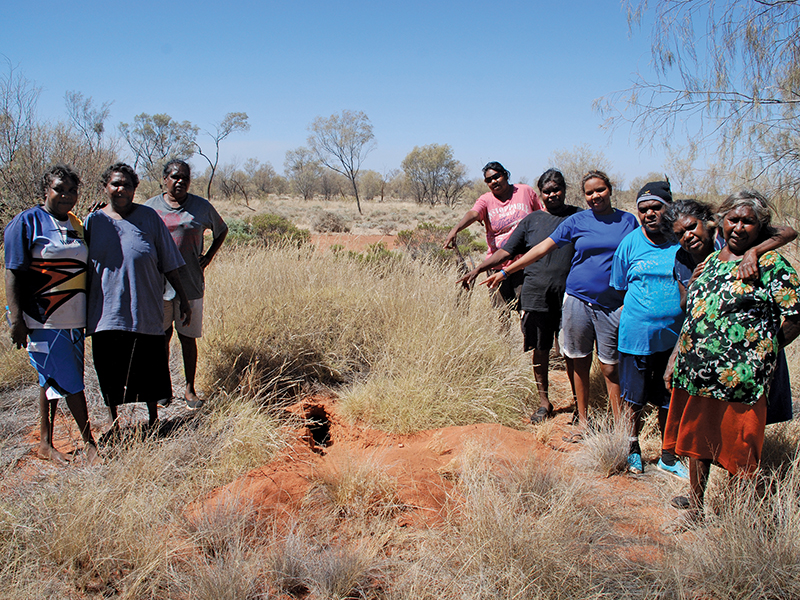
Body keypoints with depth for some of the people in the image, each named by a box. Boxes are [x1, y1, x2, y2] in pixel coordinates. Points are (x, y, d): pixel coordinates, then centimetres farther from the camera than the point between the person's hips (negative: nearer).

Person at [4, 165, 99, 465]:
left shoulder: (75, 224, 13)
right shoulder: (27, 221, -6)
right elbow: (13, 273, -9)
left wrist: (88, 314, 19)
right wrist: (17, 319, -15)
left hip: (73, 319, 7)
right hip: (43, 320, -6)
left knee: (53, 380, 13)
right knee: (71, 381, -5)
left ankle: (45, 443, 23)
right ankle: (90, 445, 5)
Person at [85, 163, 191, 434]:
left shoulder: (149, 218, 1)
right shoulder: (93, 221, 4)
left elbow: (169, 264, 4)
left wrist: (183, 299, 4)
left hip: (145, 311, -1)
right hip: (106, 312, 1)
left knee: (150, 369, 7)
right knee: (109, 370, 10)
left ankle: (153, 419, 28)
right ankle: (114, 421, 30)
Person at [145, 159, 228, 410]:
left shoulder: (201, 207, 3)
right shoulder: (151, 207, 5)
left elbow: (221, 230, 18)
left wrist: (209, 256, 7)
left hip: (190, 283, -1)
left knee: (188, 337, 5)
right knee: (161, 336, 8)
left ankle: (190, 390, 16)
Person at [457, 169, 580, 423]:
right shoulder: (532, 220, 9)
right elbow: (506, 251, 10)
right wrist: (477, 270, 3)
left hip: (570, 295, -1)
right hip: (537, 295, 1)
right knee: (540, 348, 8)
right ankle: (544, 402, 23)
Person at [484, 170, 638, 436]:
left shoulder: (628, 221, 6)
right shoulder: (577, 221, 4)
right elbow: (543, 247, 4)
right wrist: (505, 271, 2)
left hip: (612, 305, -1)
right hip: (578, 300, 1)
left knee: (610, 367, 1)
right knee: (579, 363, 7)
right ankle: (583, 421, 19)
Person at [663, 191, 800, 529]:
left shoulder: (769, 263, -6)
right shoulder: (710, 260, 14)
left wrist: (763, 350, -6)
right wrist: (678, 360, 15)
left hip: (738, 376, -6)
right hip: (695, 372, 7)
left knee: (738, 452, 2)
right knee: (697, 441, 16)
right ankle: (695, 510, 31)